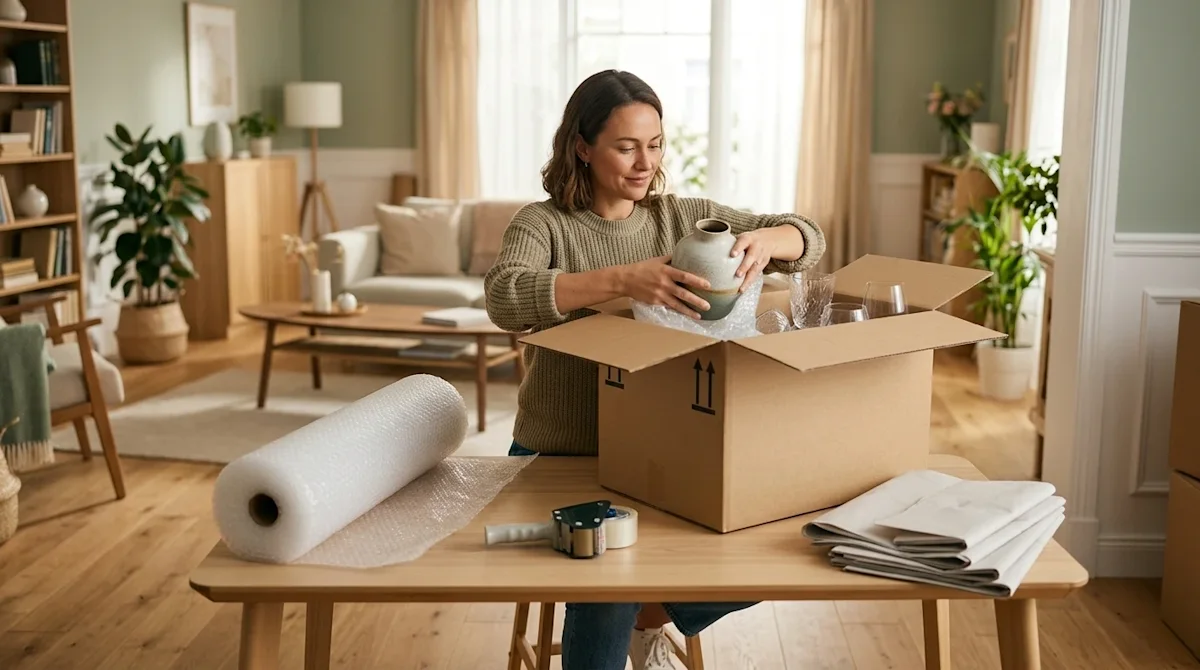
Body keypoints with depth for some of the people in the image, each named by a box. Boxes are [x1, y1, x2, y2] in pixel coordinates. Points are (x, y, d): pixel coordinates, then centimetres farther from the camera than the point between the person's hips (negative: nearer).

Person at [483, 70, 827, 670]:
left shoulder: (685, 217, 6)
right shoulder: (543, 224, -6)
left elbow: (809, 240, 4)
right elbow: (504, 298, -27)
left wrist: (762, 241, -20)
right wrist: (623, 280, -40)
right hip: (561, 456, -4)